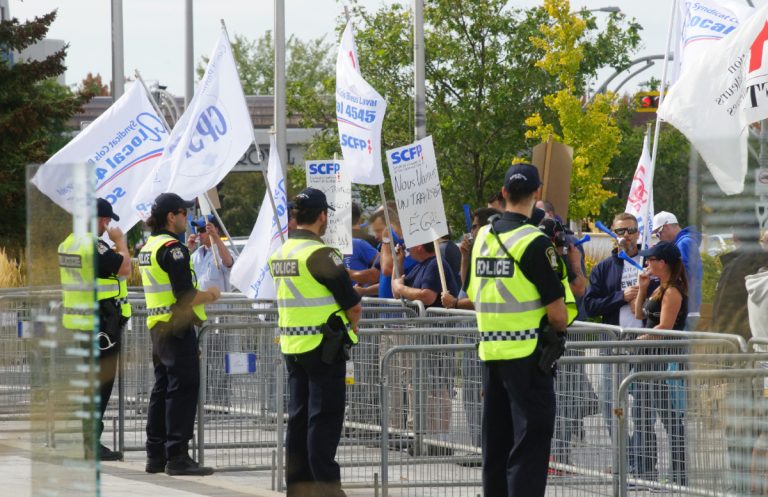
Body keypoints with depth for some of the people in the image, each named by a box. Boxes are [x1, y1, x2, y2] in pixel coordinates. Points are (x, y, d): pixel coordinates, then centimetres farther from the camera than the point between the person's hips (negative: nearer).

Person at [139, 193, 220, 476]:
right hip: (178, 326, -10)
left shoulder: (149, 248, 15)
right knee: (183, 389, -8)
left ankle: (155, 455, 16)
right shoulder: (173, 248, -14)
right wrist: (209, 295, -2)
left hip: (157, 326, 10)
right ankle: (177, 456, -11)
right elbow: (185, 295, -20)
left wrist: (199, 295, 19)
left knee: (162, 388, 13)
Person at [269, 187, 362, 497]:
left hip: (291, 344, 8)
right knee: (325, 417, -4)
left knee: (298, 416, 12)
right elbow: (353, 306, -15)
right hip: (324, 346, -8)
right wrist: (351, 326, 5)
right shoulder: (320, 254, -16)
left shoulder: (279, 254, 10)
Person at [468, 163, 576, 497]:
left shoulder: (483, 237, 8)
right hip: (527, 354, -7)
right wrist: (560, 325, 4)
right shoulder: (534, 242, -14)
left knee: (496, 440, 14)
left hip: (490, 351, 7)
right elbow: (558, 312, -14)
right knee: (532, 436, -5)